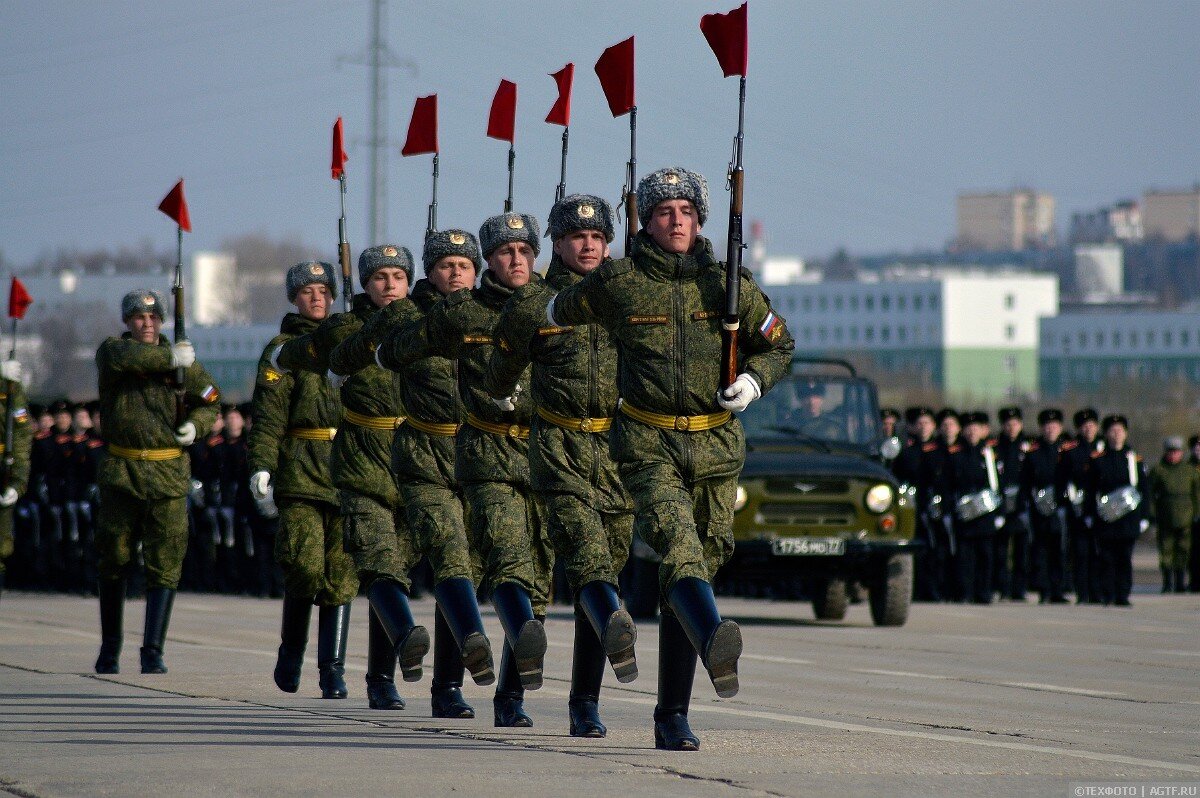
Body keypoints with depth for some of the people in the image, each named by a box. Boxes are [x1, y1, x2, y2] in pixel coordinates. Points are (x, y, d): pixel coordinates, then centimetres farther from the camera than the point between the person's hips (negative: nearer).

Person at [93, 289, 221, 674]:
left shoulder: (183, 357, 7)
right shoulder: (110, 350, 1)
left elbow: (210, 401, 14)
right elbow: (125, 357, -24)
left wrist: (195, 425, -5)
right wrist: (171, 357, -23)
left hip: (169, 474, 0)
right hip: (122, 472, 0)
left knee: (164, 565, -7)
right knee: (114, 560, 8)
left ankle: (152, 652, -8)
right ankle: (110, 646, 23)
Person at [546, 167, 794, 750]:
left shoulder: (728, 285, 6)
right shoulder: (616, 284, 0)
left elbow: (779, 345, 17)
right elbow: (551, 316, 17)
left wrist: (753, 380, -4)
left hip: (715, 445, 3)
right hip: (648, 445, -3)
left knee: (699, 565, 5)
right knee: (678, 544, -28)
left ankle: (672, 717, 12)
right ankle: (715, 644, -56)